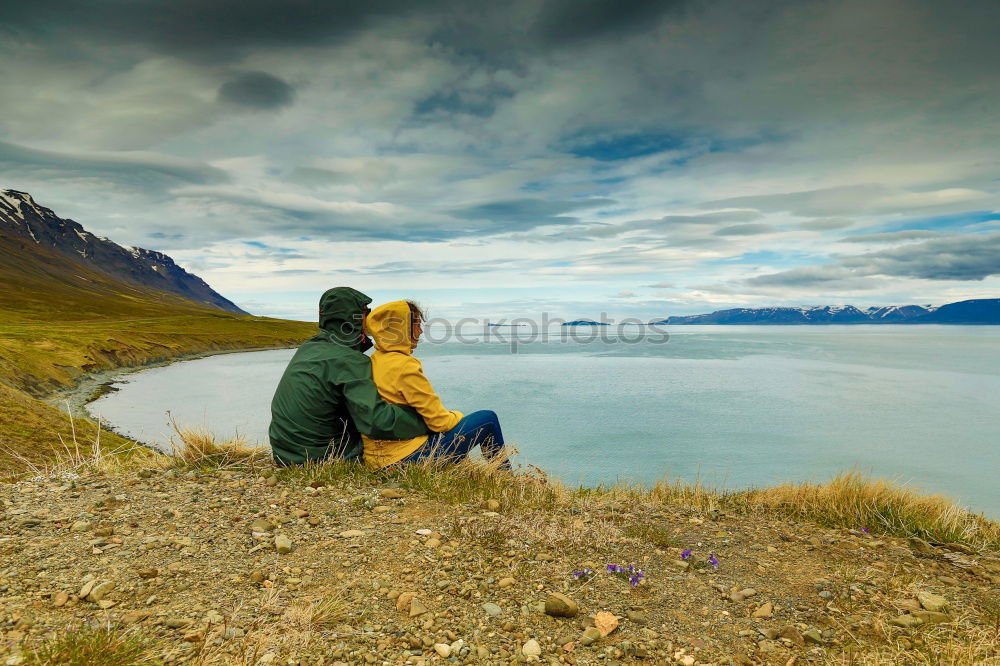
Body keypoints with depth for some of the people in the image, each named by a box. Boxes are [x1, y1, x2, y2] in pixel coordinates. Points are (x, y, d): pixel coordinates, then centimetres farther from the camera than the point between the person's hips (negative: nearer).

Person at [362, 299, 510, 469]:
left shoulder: (373, 362, 6)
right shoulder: (404, 365, -21)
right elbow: (438, 421, -17)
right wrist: (457, 416, 5)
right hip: (409, 455, -9)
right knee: (488, 419, 1)